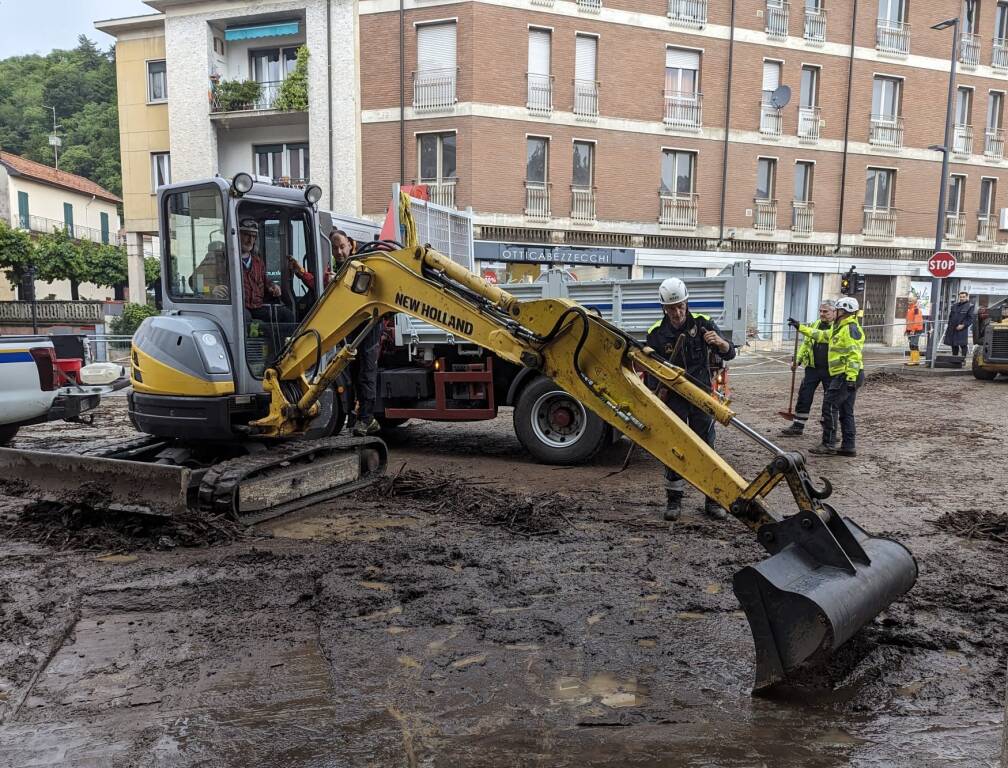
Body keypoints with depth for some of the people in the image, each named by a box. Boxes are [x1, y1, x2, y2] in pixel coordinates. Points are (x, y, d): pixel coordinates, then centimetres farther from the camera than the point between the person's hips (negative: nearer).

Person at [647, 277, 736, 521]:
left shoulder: (702, 324, -6)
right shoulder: (656, 333, -6)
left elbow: (729, 354, -9)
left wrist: (720, 342, -31)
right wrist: (660, 391, -13)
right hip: (673, 398, 0)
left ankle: (713, 499, 15)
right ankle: (674, 500, 13)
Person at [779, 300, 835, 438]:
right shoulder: (816, 325, 13)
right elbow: (806, 343, 17)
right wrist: (797, 360, 8)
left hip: (830, 370, -5)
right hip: (812, 368, 6)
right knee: (804, 396, 6)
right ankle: (797, 427, 15)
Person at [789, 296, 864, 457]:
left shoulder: (851, 329, -14)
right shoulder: (839, 328, 19)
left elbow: (854, 355, -21)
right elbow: (820, 335, 30)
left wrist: (851, 378, -26)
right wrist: (800, 327, 31)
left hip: (846, 376, -10)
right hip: (844, 376, 10)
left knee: (831, 407, -9)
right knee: (846, 411, 11)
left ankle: (828, 445, -7)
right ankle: (848, 447, 15)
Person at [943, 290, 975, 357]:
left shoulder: (970, 306, -2)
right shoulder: (954, 305, 15)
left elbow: (970, 318, -8)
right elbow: (950, 316, 21)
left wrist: (963, 325, -18)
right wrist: (949, 325, 12)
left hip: (962, 329, -6)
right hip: (952, 329, 6)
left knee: (963, 345, -6)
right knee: (954, 345, 12)